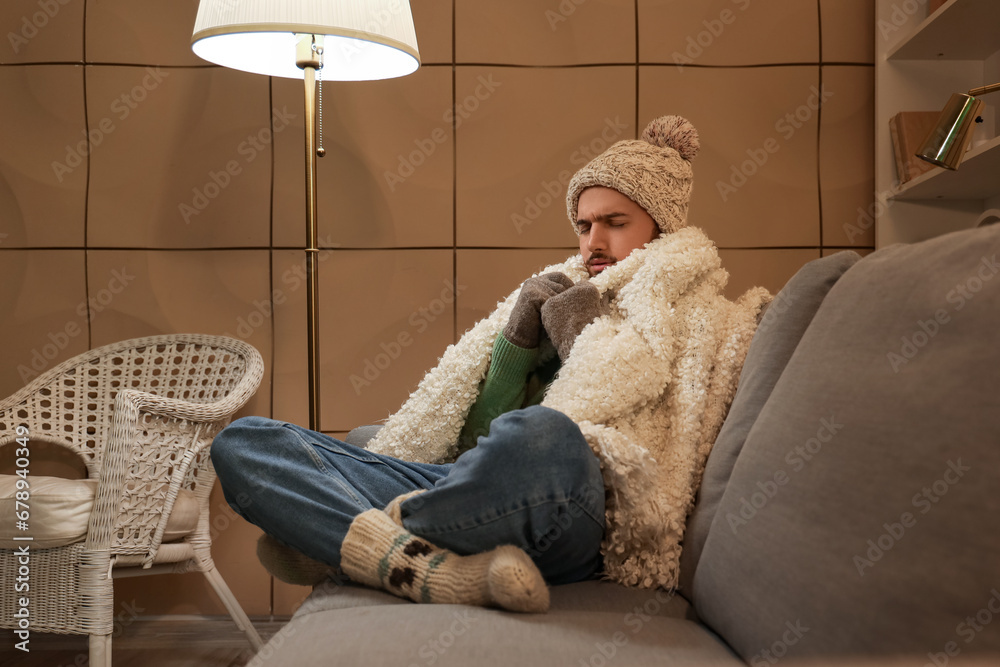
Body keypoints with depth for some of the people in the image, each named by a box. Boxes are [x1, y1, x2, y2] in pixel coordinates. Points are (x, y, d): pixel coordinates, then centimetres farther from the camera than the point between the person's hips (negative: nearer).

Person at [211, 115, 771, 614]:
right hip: (468, 492, 6)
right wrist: (519, 332, 6)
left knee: (539, 436, -42)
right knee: (242, 441, -7)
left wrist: (583, 341, 3)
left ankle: (338, 541, -18)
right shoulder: (557, 299, 30)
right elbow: (479, 433, 19)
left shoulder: (701, 318, 17)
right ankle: (445, 572, -27)